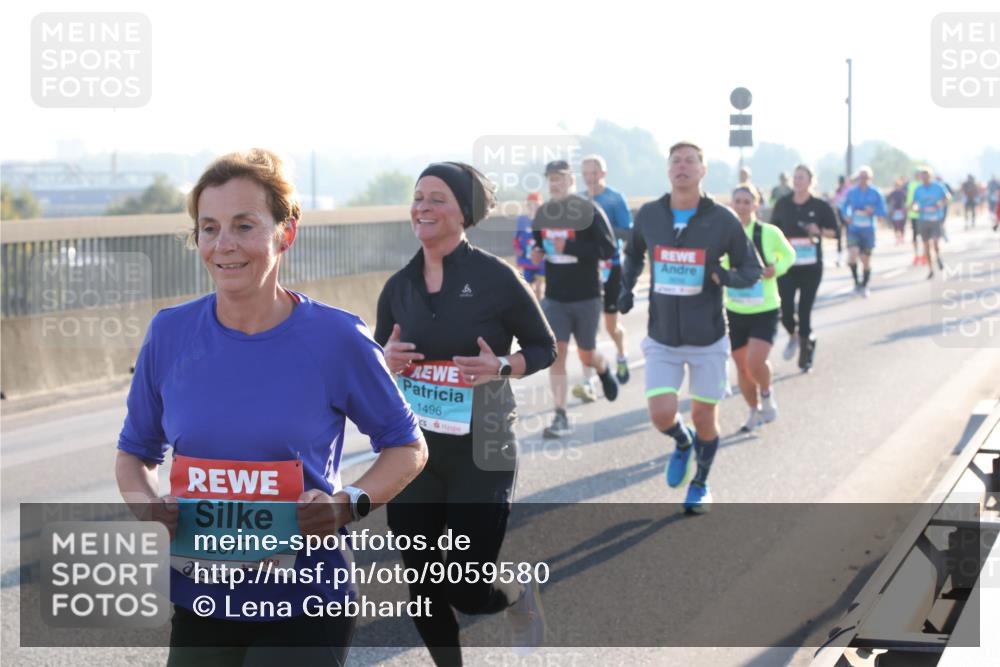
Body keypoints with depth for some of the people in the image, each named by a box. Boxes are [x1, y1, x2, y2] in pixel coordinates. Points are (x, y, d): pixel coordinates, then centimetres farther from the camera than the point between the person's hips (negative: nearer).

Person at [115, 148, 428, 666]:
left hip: (303, 608, -3)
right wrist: (146, 505, -9)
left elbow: (407, 447, 4)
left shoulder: (337, 338, -9)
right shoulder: (170, 333, -1)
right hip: (198, 603, 3)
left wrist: (350, 503, -14)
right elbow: (134, 451, 12)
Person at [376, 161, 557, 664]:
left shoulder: (494, 277, -9)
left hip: (480, 453, -4)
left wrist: (501, 367, -18)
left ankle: (521, 598, 31)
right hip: (411, 450, 4)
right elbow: (377, 362, 13)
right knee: (423, 588, 6)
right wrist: (386, 361, -10)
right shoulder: (399, 286, 3)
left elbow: (544, 348, 1)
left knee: (468, 590, -4)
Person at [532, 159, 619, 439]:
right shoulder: (543, 214, 5)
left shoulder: (590, 212, -12)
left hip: (586, 297, -3)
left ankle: (604, 371, 48)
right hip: (554, 297, 3)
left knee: (587, 355, 11)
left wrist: (570, 247, -27)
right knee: (556, 352, -9)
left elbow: (609, 250, -17)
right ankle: (561, 418, -8)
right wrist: (537, 253, -4)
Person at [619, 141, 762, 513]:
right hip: (662, 339, 1)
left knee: (704, 418, 7)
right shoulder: (648, 216, -2)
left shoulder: (723, 221, -8)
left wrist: (726, 277, -22)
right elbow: (634, 254, 19)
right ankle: (683, 444, 27)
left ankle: (700, 484, 33)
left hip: (707, 340, -1)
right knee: (661, 414, -10)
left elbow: (752, 269, 0)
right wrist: (627, 287, 2)